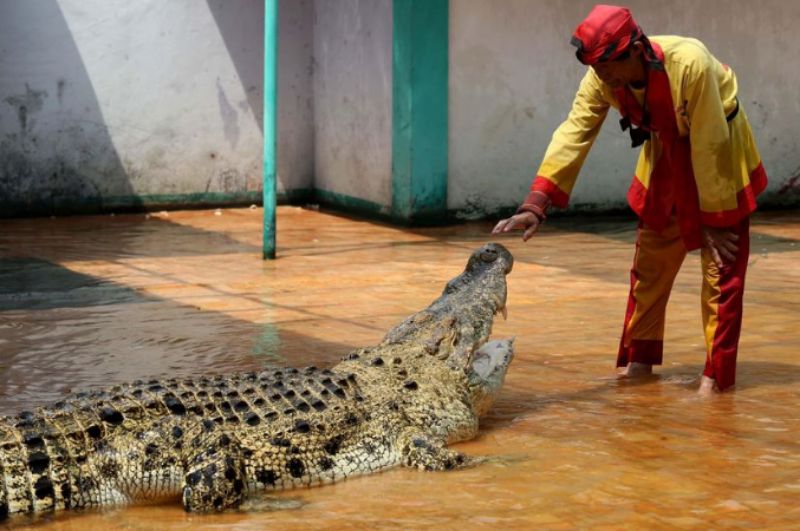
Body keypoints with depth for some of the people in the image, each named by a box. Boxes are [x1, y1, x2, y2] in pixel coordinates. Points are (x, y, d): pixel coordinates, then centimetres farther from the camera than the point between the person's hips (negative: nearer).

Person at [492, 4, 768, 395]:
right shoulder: (602, 77, -20)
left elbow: (708, 147, -29)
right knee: (649, 265, 12)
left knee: (722, 269, -5)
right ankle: (639, 360, 25)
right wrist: (536, 204, -35)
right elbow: (574, 133, -24)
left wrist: (715, 220, -21)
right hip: (665, 161, 6)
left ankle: (717, 375, 1)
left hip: (718, 162, -6)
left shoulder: (690, 64, -36)